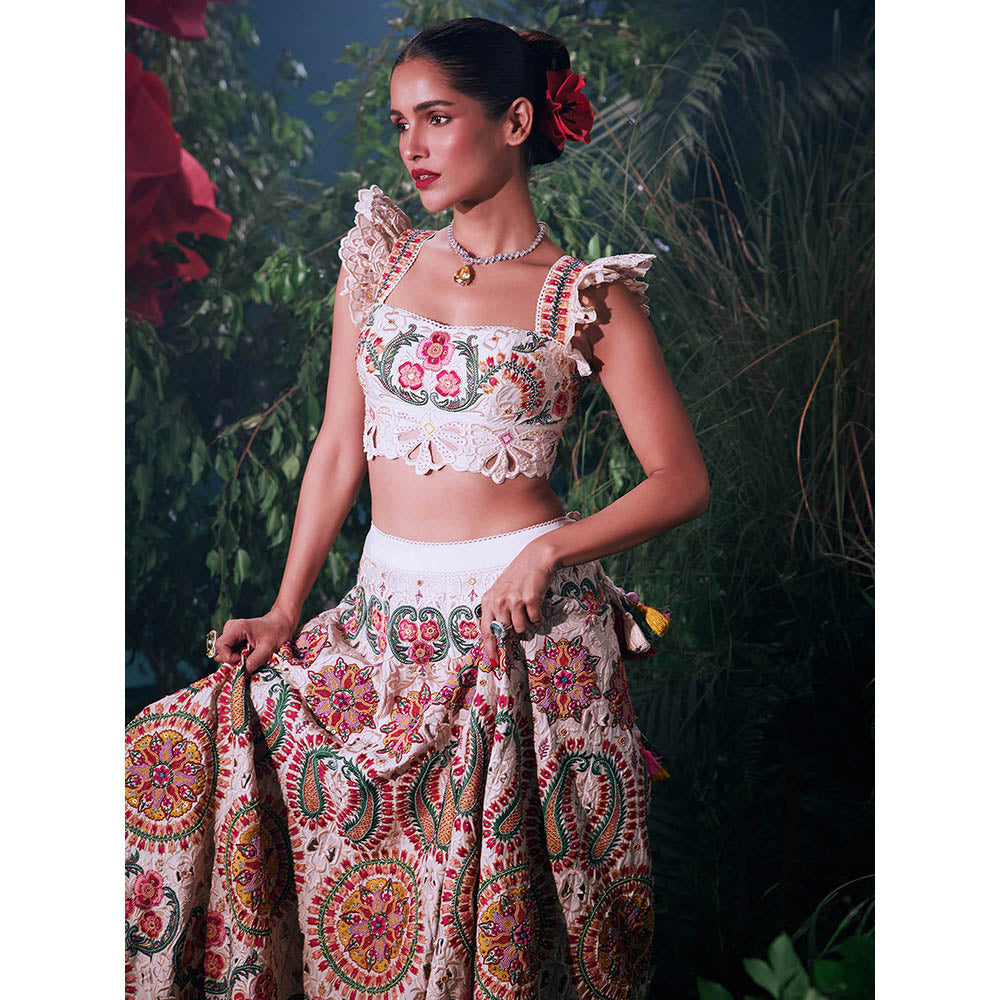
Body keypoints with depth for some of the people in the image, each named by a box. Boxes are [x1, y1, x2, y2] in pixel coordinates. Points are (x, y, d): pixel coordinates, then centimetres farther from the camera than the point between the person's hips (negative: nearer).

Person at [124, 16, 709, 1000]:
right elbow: (338, 449, 11)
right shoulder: (377, 259, 9)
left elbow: (682, 479, -3)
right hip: (387, 619, 5)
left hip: (525, 624, -4)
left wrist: (550, 551, -17)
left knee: (489, 903, -2)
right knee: (182, 756, -3)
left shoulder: (587, 297, -2)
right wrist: (286, 610, 5)